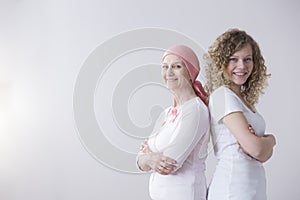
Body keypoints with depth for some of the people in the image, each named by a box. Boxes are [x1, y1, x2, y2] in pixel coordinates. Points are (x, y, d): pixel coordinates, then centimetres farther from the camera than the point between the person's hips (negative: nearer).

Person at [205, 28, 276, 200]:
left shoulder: (245, 98, 12)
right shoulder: (223, 95, -13)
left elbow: (265, 154, 8)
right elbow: (256, 148, -19)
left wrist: (263, 143, -13)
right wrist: (271, 139, 1)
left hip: (254, 185, 8)